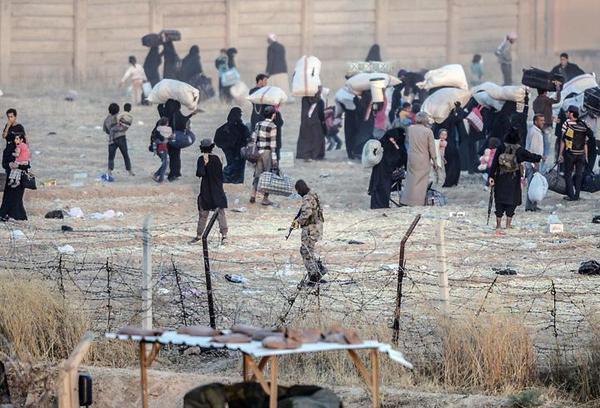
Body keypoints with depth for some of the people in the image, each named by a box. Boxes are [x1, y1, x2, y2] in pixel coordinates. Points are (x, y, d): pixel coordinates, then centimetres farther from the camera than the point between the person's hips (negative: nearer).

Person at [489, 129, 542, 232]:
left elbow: (494, 163, -6)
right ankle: (508, 224, 7)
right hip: (513, 180, -1)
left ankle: (498, 224, 6)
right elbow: (531, 157, 5)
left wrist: (491, 176, -3)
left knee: (500, 200, 8)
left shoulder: (501, 148, -5)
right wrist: (539, 157, 25)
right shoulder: (519, 150, -8)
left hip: (500, 178, 1)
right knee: (512, 200, 9)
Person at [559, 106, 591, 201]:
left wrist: (560, 154, -1)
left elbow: (563, 140, -6)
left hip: (570, 153, -4)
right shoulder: (583, 125, 5)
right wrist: (586, 156, 12)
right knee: (579, 174, 12)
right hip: (581, 154, 4)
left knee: (568, 174, 7)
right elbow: (585, 142, 7)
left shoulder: (567, 123, -7)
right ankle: (576, 195, 13)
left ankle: (571, 195, 3)